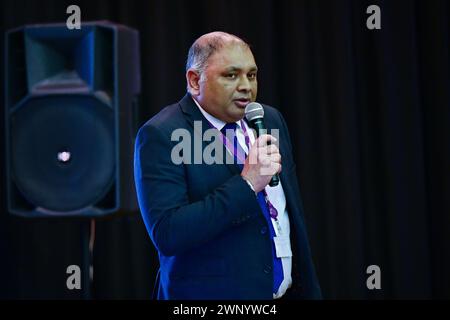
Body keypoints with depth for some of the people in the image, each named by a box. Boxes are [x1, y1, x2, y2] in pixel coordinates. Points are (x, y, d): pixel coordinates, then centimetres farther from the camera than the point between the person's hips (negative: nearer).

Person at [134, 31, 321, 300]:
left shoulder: (271, 119, 5)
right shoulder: (160, 136, -14)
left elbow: (294, 213, 12)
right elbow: (167, 234, -24)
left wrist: (308, 288, 10)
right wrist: (246, 184, -26)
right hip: (212, 291, -6)